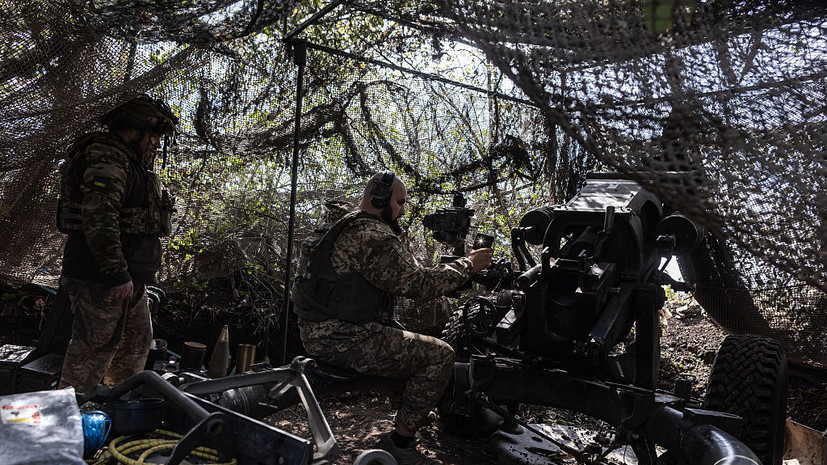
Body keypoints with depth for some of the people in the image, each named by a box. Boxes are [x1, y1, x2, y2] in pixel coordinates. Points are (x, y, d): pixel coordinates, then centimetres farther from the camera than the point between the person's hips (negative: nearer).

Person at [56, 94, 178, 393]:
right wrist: (117, 275, -26)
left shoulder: (132, 164, 21)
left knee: (137, 343, 18)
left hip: (129, 278, 11)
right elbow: (98, 219, -25)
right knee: (96, 347, -5)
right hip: (101, 279, -11)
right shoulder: (107, 158, -13)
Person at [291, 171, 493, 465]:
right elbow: (417, 284, -20)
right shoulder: (372, 236, -17)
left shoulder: (342, 227, 17)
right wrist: (467, 265, -8)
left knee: (412, 341, 28)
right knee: (439, 355, -10)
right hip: (343, 340, -11)